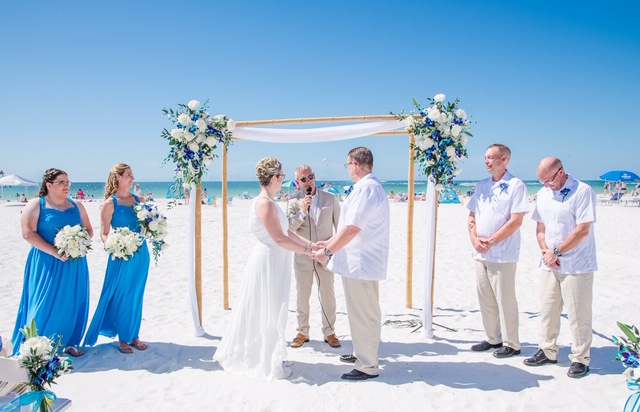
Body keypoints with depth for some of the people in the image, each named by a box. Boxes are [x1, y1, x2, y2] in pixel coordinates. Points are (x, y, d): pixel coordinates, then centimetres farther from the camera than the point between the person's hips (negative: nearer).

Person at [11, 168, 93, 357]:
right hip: (46, 263, -4)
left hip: (75, 262, 4)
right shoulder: (36, 205, -3)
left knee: (72, 303, 8)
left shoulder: (76, 205, 10)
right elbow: (28, 233, -11)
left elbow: (89, 229, 14)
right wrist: (55, 252, -19)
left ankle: (68, 342, 21)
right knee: (45, 304, -3)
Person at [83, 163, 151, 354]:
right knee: (121, 296, 5)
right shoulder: (110, 203, -7)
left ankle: (134, 335, 25)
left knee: (137, 295, 13)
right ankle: (123, 338, 19)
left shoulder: (139, 199, 8)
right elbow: (104, 234, -7)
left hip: (141, 253, 5)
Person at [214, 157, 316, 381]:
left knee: (260, 312, 19)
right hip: (268, 261, -10)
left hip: (273, 262, 10)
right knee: (269, 314, 3)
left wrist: (309, 243, 4)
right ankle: (269, 366, 18)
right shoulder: (265, 203, -20)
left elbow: (286, 231, 11)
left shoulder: (269, 202, 11)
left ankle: (243, 355, 35)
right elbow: (279, 238, -22)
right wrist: (307, 251, -15)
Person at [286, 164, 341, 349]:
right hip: (303, 257, 0)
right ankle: (302, 332, 27)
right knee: (302, 297, 11)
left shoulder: (330, 199, 0)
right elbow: (288, 228, -11)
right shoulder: (293, 203, -1)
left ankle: (329, 332, 24)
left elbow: (340, 226, 4)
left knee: (328, 296, 7)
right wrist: (302, 211, -22)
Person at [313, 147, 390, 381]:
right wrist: (329, 243, 19)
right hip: (361, 262, 10)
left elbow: (352, 229, -24)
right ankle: (361, 354, 35)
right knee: (361, 312, 21)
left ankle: (367, 366, 12)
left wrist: (328, 251, -15)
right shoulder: (369, 186, 15)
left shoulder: (366, 188, -19)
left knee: (363, 314, 0)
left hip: (361, 263, -10)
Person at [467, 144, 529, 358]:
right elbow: (472, 216, 14)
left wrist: (491, 241, -15)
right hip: (480, 253, 7)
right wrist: (474, 238, -3)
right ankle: (492, 339, 26)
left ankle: (511, 344, 14)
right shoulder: (481, 185, 13)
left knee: (505, 300, 1)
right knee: (485, 299, 12)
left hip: (503, 254, -7)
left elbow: (516, 221, -14)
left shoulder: (516, 186, -7)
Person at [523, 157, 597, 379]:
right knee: (547, 310, 12)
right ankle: (547, 351, 26)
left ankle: (580, 358, 17)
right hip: (549, 265, 6)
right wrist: (545, 251, -4)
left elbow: (582, 230, -17)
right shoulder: (543, 194, 9)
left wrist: (556, 251, -13)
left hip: (577, 266, -6)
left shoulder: (583, 191, -12)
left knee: (578, 315, 3)